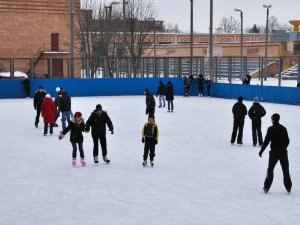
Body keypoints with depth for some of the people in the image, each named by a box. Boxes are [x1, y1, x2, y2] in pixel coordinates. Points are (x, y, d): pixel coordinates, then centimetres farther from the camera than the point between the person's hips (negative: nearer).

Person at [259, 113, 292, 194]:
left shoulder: (271, 129, -9)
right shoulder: (283, 128, 5)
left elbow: (266, 141, -12)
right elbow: (287, 141, 11)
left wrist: (261, 151, -5)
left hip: (274, 152, -3)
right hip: (283, 151, 3)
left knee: (270, 169, 6)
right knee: (285, 170, 10)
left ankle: (266, 187, 5)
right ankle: (288, 188, 11)